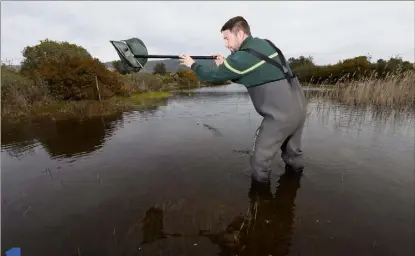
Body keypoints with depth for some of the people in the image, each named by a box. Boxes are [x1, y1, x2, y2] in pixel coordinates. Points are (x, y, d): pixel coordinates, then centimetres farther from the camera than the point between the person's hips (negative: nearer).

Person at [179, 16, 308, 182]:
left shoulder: (243, 56, -13)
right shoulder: (265, 44, 14)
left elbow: (212, 76, -3)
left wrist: (192, 64, 13)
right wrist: (225, 65, 15)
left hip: (281, 114, -9)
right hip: (299, 107, 9)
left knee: (259, 160, 5)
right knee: (292, 153, 26)